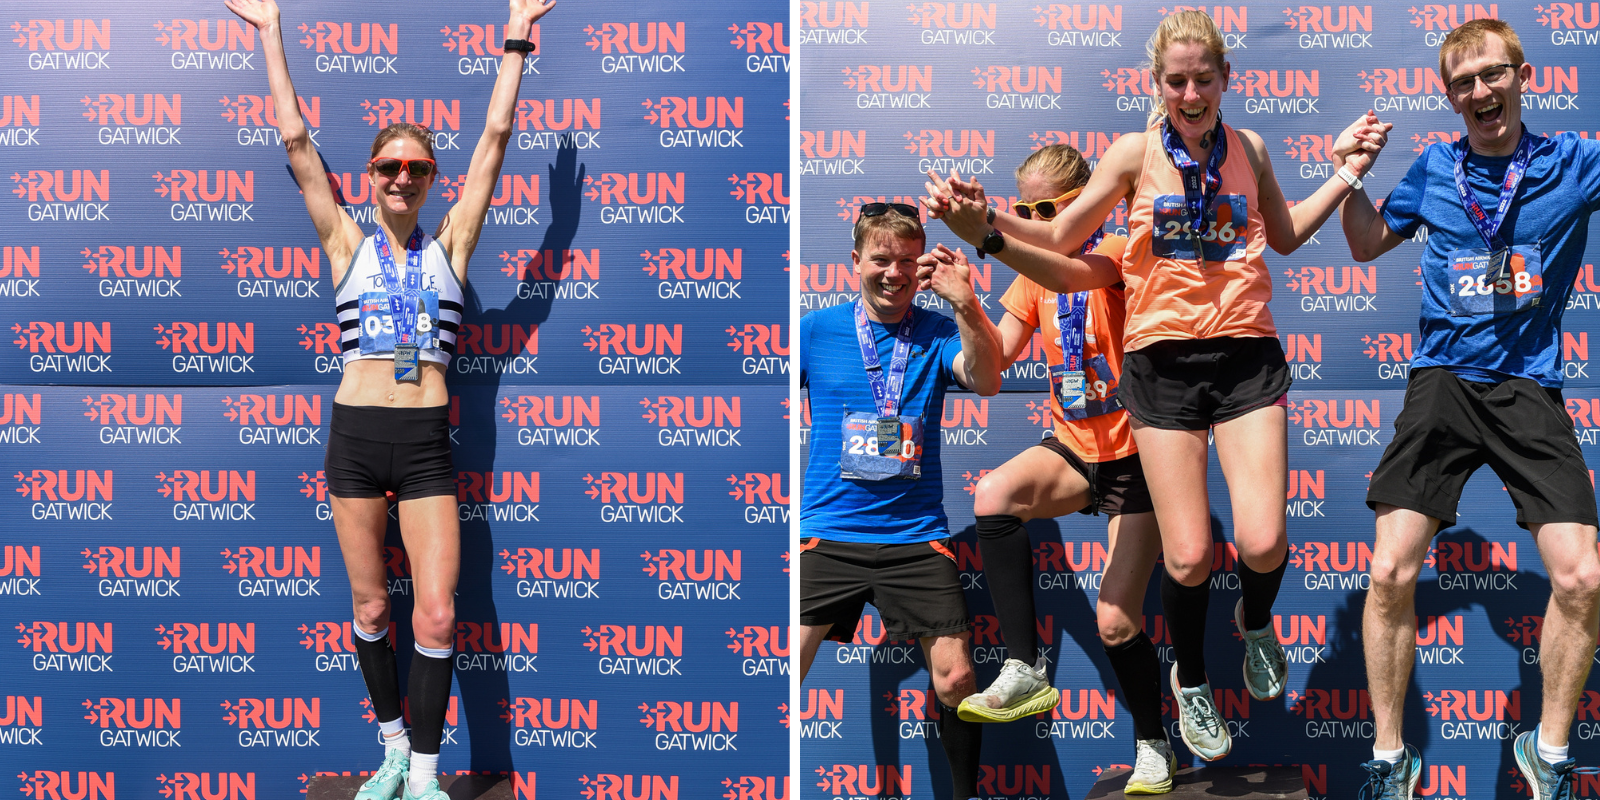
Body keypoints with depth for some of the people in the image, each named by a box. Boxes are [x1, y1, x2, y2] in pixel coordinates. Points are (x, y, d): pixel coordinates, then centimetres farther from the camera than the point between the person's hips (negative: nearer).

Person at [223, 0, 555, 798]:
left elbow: (494, 139, 6)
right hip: (355, 437, 1)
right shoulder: (347, 244, 8)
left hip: (425, 442, -1)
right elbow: (295, 141, 6)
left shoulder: (449, 245, 7)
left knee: (436, 615, -7)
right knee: (370, 606, 9)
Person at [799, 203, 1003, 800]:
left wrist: (966, 304, -29)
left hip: (917, 535, 1)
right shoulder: (816, 330, 4)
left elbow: (986, 382, -14)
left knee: (955, 678, -3)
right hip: (828, 533, 0)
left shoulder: (937, 333, 4)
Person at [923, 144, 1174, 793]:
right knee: (993, 495, -28)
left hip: (1135, 453, -5)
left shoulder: (1113, 254, -12)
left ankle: (1153, 745, 23)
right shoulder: (1034, 273, 8)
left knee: (1116, 621, -4)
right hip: (1072, 447, 5)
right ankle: (1025, 672, -20)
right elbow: (997, 355, -2)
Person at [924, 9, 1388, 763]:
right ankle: (1190, 682, 26)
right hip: (1163, 360, -2)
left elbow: (1285, 235, 25)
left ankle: (1255, 622, 26)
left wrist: (1348, 169, 18)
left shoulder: (1248, 148, 10)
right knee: (1188, 558, -4)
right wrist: (988, 225, -10)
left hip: (1246, 353, 2)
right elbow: (1062, 238, 4)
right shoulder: (1136, 152, 1)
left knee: (1263, 543, -12)